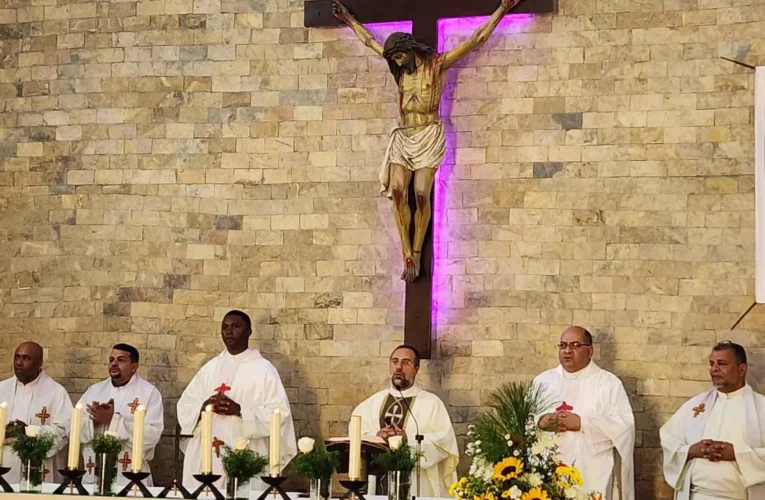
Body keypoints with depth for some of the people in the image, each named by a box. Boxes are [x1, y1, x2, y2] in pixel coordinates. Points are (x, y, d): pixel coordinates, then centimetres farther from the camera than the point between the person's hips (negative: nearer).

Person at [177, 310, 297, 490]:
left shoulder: (264, 369, 0)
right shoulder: (210, 367, 14)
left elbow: (279, 412, -8)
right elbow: (185, 405, 12)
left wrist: (239, 410, -17)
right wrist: (204, 406, -10)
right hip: (206, 455, 4)